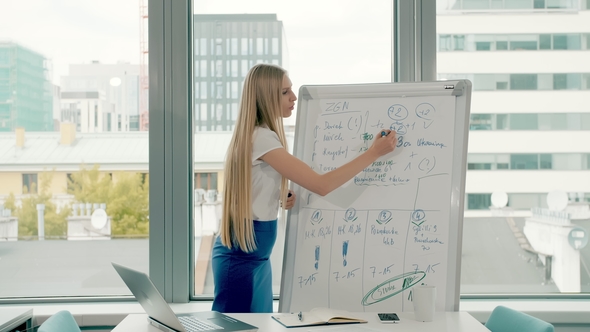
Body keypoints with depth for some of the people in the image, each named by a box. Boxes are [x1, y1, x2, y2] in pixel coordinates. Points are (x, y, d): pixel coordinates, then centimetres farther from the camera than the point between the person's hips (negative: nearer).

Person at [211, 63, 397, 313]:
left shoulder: (256, 135, 10)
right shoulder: (261, 138, -21)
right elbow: (322, 185, -25)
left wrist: (281, 198, 2)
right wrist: (374, 152, -21)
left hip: (257, 255, 10)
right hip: (241, 255, -10)